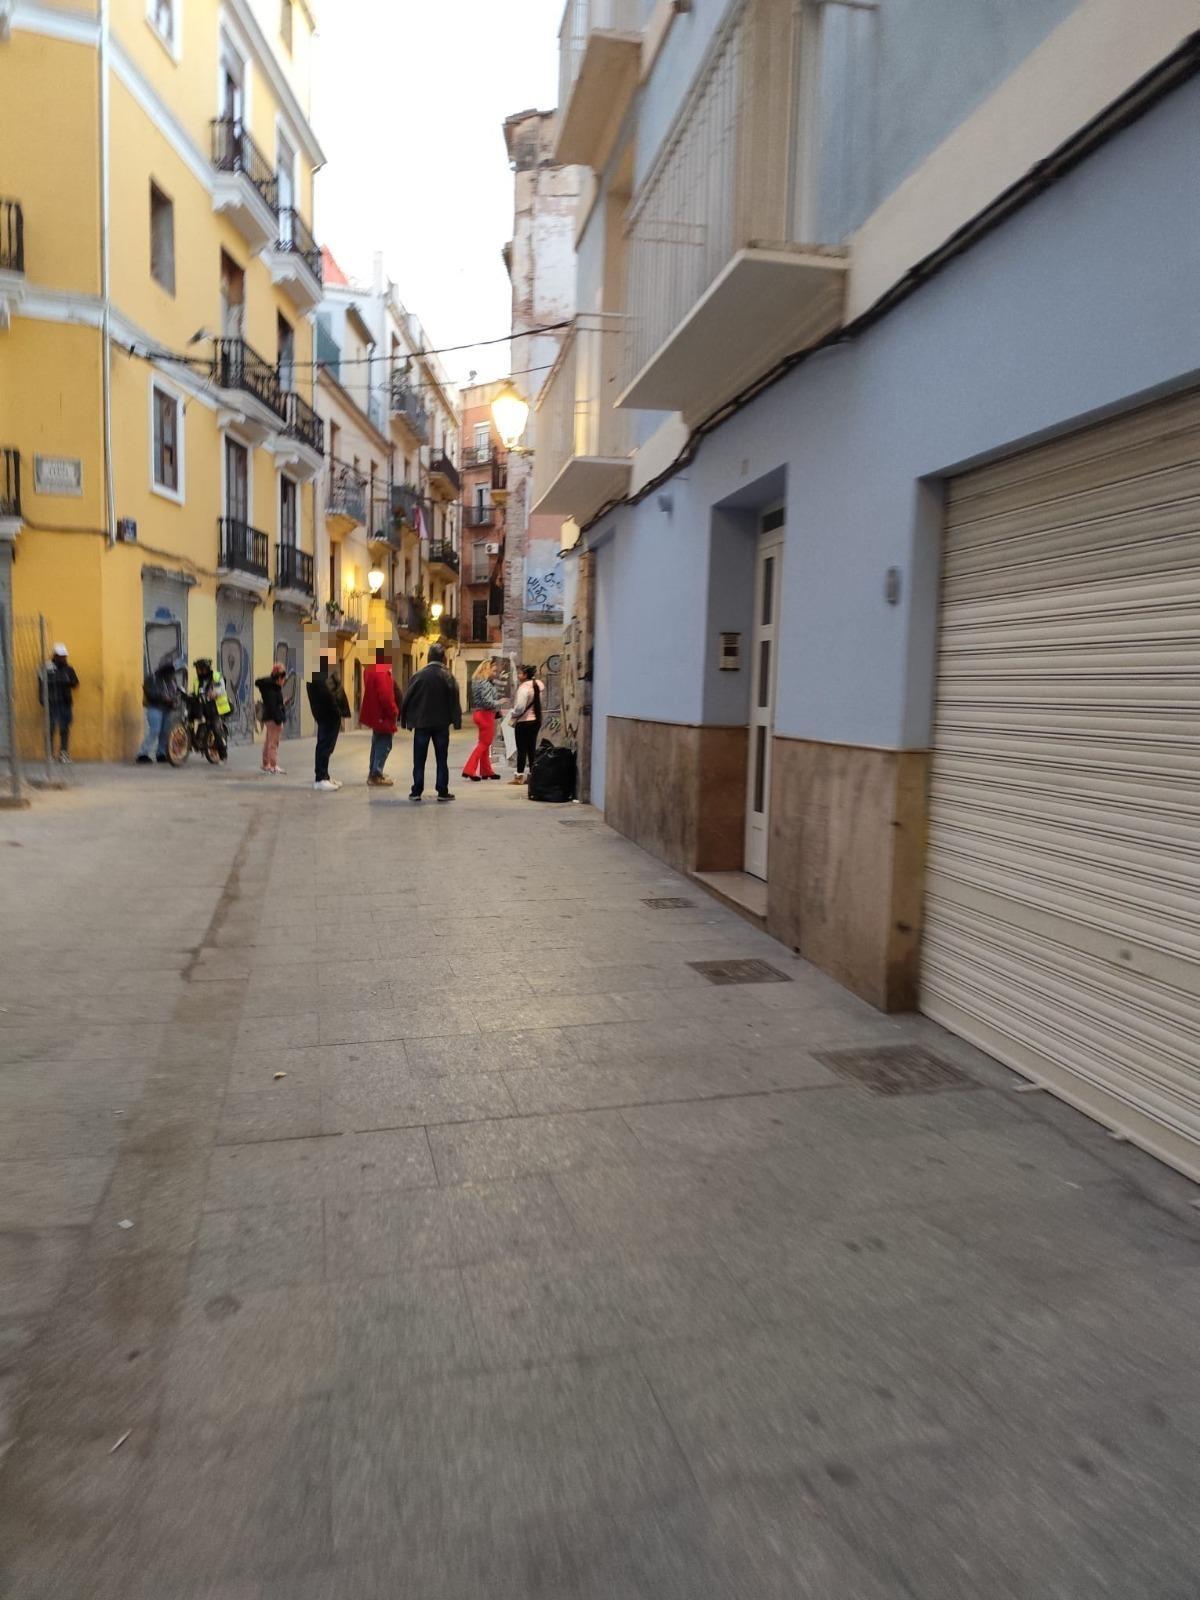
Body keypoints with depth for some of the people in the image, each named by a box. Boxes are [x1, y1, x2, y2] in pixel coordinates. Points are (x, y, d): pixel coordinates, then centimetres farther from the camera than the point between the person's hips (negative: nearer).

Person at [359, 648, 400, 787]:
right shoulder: (382, 671, -22)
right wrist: (394, 712, -15)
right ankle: (376, 776, -5)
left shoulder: (371, 669, 11)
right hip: (383, 715, -10)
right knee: (384, 745, -5)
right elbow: (386, 695, -26)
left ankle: (373, 773, 25)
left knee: (378, 743, 19)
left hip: (375, 713, 10)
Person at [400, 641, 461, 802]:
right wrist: (457, 720, -1)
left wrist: (406, 720, 8)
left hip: (421, 723, 1)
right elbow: (454, 700, -7)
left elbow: (407, 699, 0)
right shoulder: (447, 676, -5)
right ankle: (443, 792, 5)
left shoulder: (418, 675, -2)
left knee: (419, 760, 7)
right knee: (442, 760, 6)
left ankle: (416, 791, 6)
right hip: (442, 724, 0)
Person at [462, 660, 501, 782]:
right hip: (486, 715, -10)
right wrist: (500, 702, -10)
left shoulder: (477, 681, 12)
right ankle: (469, 770, -6)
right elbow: (488, 702, -23)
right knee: (484, 744, -3)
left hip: (479, 713, 10)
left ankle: (486, 771, 25)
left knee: (485, 744, 16)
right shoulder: (485, 684, -18)